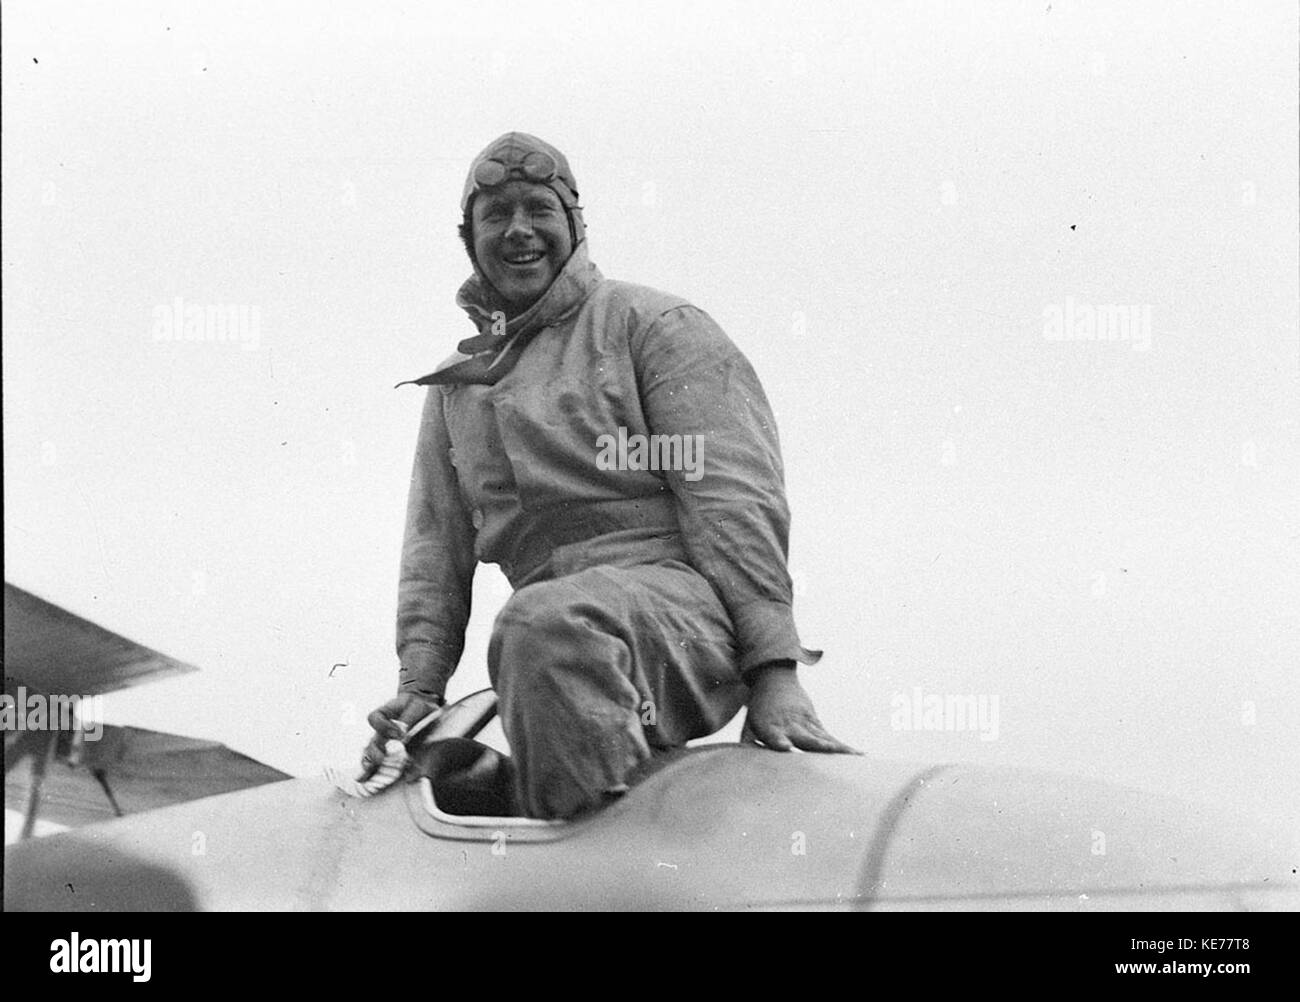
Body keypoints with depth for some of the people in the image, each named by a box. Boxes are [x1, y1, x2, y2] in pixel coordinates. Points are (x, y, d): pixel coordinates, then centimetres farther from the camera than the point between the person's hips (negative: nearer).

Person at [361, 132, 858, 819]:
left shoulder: (652, 323, 8)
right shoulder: (454, 387, 25)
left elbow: (731, 496, -3)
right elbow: (435, 545, 23)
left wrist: (774, 670, -12)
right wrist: (420, 684, 6)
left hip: (679, 595, -6)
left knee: (547, 622, -36)